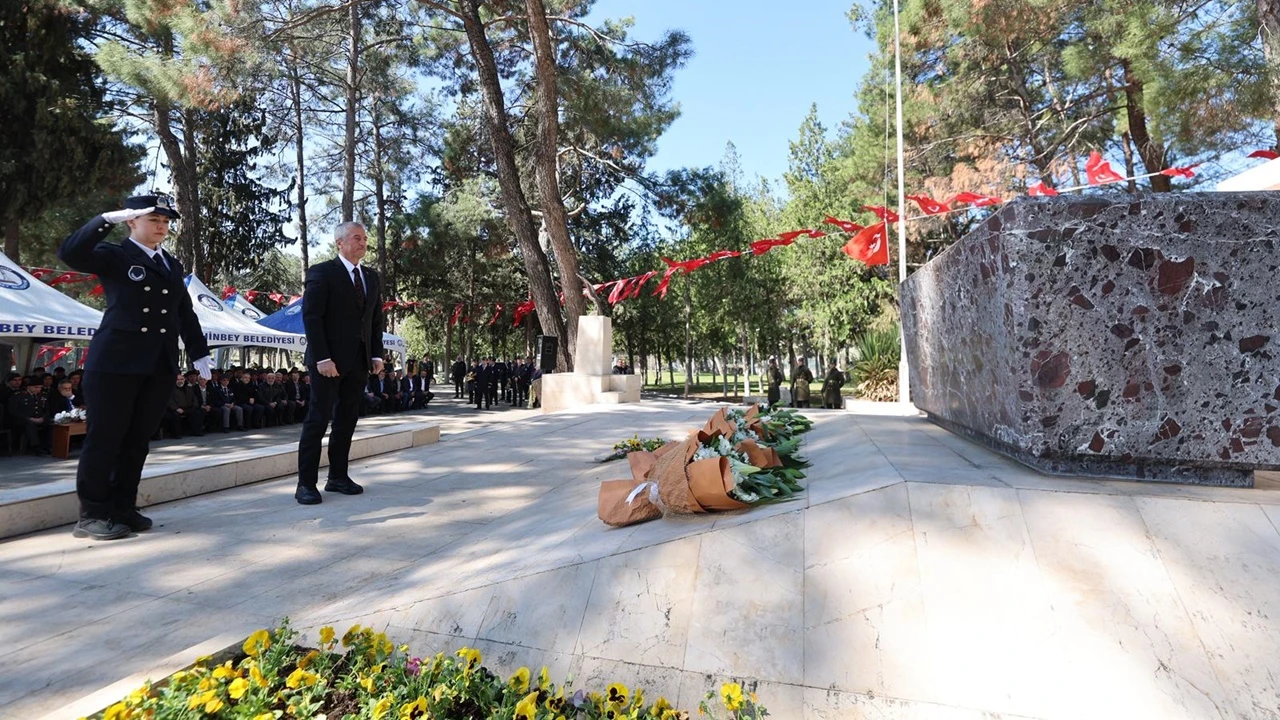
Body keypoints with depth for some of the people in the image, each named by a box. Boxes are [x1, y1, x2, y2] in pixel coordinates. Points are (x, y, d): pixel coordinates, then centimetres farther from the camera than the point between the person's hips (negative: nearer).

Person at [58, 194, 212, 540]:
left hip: (160, 365, 5)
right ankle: (92, 514, 10)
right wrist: (108, 219, -22)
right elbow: (70, 253, -18)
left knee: (138, 439, 8)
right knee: (104, 437, 1)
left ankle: (123, 508, 17)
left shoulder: (173, 265, 18)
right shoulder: (113, 255, 3)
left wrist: (199, 353, 13)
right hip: (116, 361, -5)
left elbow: (185, 313, 17)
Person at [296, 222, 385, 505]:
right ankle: (306, 483, 3)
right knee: (319, 418, -3)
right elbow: (311, 317, -10)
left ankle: (338, 476, 17)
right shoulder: (321, 272, -3)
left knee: (347, 419, 8)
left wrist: (376, 355, 6)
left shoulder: (372, 277, 14)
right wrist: (322, 358, -17)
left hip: (359, 360, 6)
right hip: (329, 360, -6)